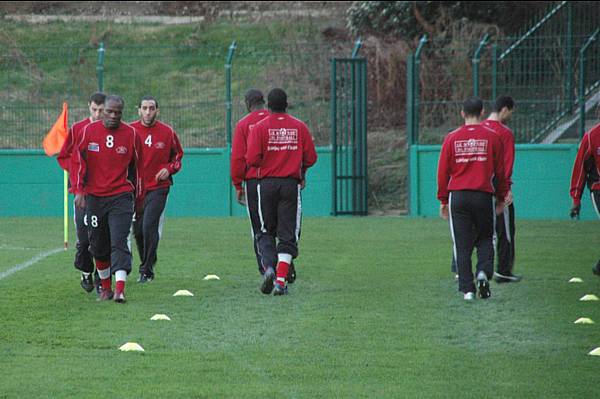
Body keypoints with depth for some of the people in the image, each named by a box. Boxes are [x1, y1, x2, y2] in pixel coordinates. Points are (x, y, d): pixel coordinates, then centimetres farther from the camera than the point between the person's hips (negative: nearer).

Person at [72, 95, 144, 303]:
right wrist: (79, 191, -4)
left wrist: (138, 198, 12)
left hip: (121, 197, -2)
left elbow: (137, 168, 9)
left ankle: (120, 289, -22)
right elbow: (77, 161, 5)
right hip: (94, 197, 2)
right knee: (98, 245, 10)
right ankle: (105, 287, 24)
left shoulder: (131, 134, 1)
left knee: (119, 242, -14)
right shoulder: (89, 131, 2)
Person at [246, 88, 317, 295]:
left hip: (266, 184, -1)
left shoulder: (260, 127, -4)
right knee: (288, 234, 4)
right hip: (291, 185, 1)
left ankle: (269, 267, -12)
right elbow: (311, 157, 2)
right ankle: (281, 280, -4)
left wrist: (265, 164, 10)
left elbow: (252, 159, -12)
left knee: (265, 232, 12)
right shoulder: (299, 127, 2)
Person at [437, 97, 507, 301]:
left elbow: (443, 171, 4)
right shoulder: (491, 137, 1)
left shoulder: (452, 138, 2)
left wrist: (443, 201, 12)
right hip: (483, 195, 0)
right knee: (485, 238, 14)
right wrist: (501, 198, 15)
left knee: (462, 244, 4)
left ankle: (467, 288, 0)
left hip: (458, 196, 0)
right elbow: (500, 171, 6)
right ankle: (483, 272, -11)